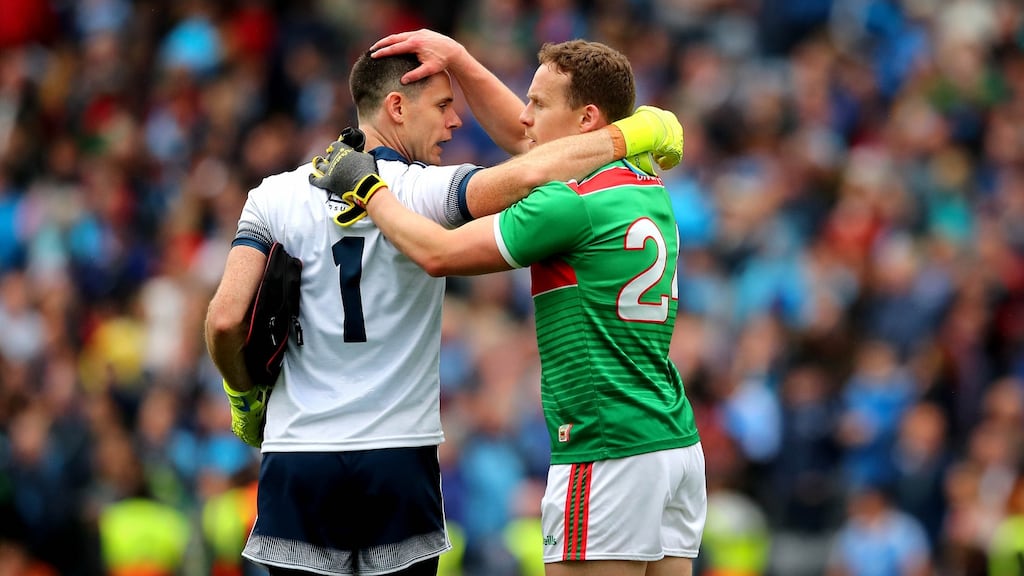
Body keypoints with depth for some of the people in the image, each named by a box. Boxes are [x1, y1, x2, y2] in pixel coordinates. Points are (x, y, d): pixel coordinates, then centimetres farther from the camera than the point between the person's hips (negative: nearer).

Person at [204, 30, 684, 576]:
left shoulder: (273, 196, 4)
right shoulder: (424, 189, -5)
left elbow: (225, 320, -3)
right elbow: (527, 173, -22)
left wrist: (243, 396, 16)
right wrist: (627, 136, -11)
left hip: (295, 464, 2)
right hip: (399, 461, -2)